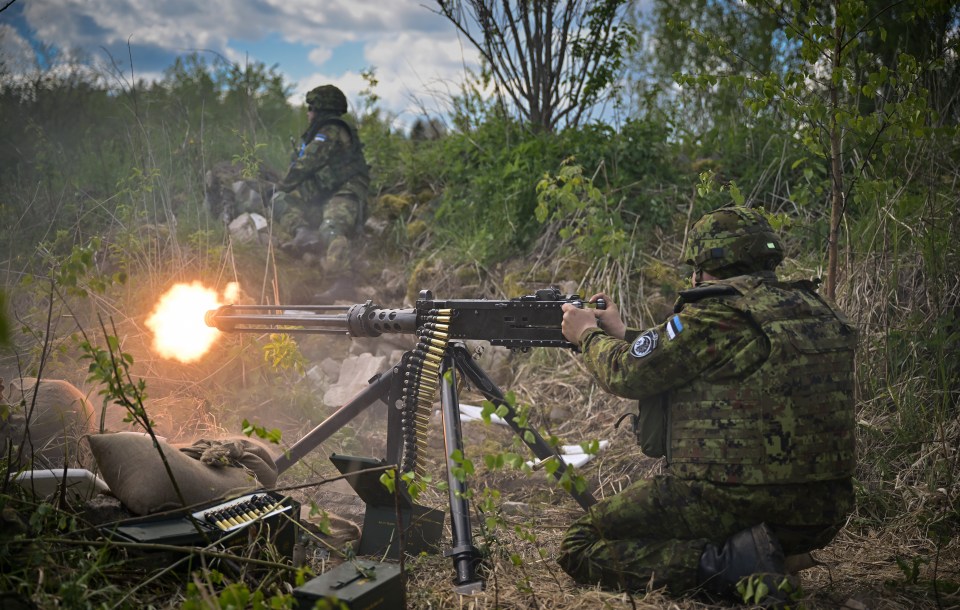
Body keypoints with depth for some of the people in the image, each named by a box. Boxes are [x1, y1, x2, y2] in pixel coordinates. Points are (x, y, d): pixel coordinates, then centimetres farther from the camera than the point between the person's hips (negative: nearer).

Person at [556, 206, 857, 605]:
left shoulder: (718, 315, -14)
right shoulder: (816, 311, 13)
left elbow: (628, 373, -5)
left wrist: (589, 335, 15)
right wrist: (622, 333, 28)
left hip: (734, 504, -9)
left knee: (579, 549, 2)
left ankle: (721, 564, -13)